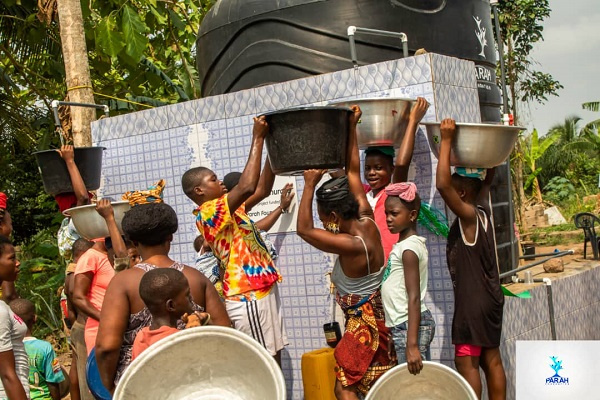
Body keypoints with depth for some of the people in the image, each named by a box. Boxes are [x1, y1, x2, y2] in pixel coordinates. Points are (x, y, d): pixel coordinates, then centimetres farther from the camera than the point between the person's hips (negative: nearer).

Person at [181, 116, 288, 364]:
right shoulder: (209, 213, -13)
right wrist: (257, 139, -18)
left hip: (260, 292, 10)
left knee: (273, 361, 13)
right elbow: (247, 187, -26)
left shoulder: (228, 211, 15)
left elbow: (263, 189, 18)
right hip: (249, 298, -10)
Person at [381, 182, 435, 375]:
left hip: (409, 326, -10)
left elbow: (414, 298, -20)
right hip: (404, 325, 10)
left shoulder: (409, 248, -15)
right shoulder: (404, 244, 13)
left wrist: (411, 345, -24)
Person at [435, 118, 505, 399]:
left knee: (467, 362, -4)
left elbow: (442, 184, -30)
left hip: (473, 302, -9)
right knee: (491, 359, 12)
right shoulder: (483, 210, 6)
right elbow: (487, 179, 24)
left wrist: (446, 140, -25)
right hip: (491, 297, 9)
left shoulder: (468, 215, -16)